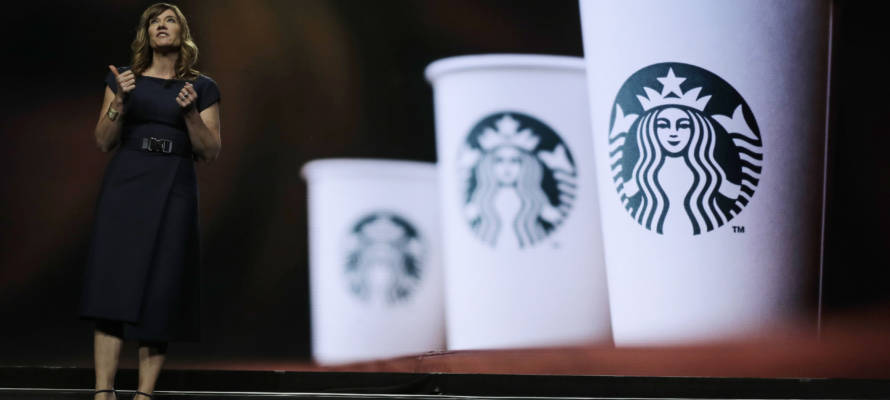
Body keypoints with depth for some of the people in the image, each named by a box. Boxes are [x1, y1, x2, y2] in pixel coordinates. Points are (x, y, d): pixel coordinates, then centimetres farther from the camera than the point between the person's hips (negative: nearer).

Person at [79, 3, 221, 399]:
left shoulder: (202, 88, 10)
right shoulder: (124, 79, 12)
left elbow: (210, 152, 6)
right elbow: (103, 142, 7)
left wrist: (190, 112, -9)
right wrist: (120, 101, -8)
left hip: (174, 191, 0)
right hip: (125, 186, 0)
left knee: (161, 293, -5)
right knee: (113, 285, -10)